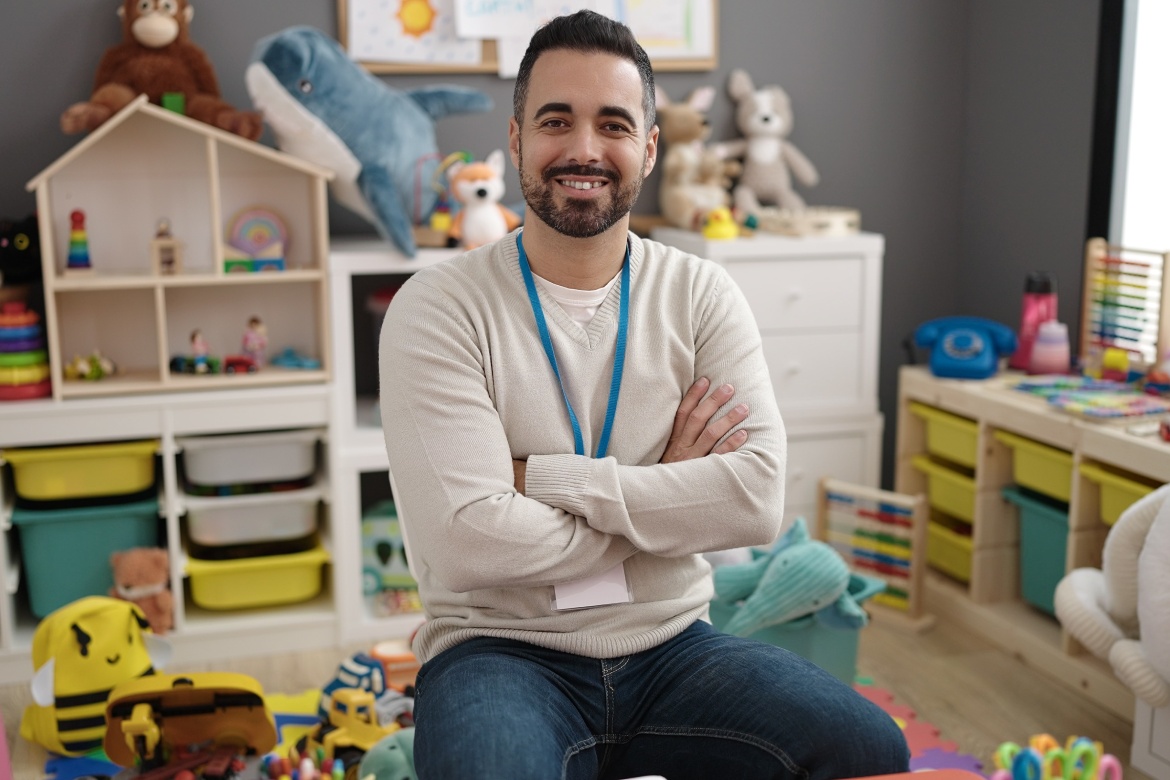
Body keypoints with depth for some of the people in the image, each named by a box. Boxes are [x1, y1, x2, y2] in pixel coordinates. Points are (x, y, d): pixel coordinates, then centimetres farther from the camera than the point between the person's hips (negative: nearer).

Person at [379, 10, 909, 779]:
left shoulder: (702, 296, 2)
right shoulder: (439, 309, -8)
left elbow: (758, 499, -12)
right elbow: (466, 543, -19)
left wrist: (539, 476, -17)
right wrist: (667, 497, -9)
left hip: (674, 647, 4)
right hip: (503, 649, -3)